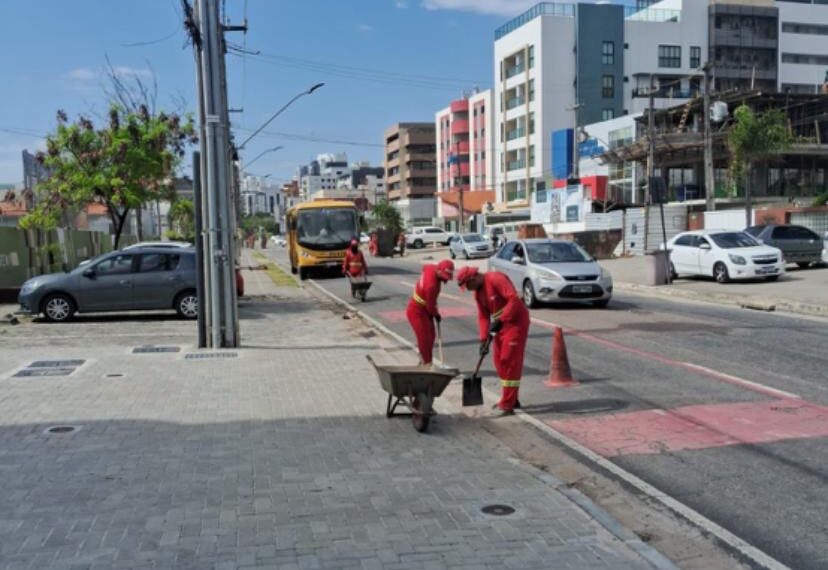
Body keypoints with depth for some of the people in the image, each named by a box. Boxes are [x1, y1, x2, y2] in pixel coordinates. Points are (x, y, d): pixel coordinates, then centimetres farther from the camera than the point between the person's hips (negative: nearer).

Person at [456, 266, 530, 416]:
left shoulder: (495, 279, -19)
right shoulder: (478, 293, 8)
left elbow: (514, 299, -27)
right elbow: (483, 316, 8)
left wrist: (500, 321, -27)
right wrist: (484, 339, -2)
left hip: (516, 321, -9)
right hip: (502, 324, 9)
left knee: (510, 361, -9)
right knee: (499, 360, 11)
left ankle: (507, 405, -5)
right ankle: (510, 399, 25)